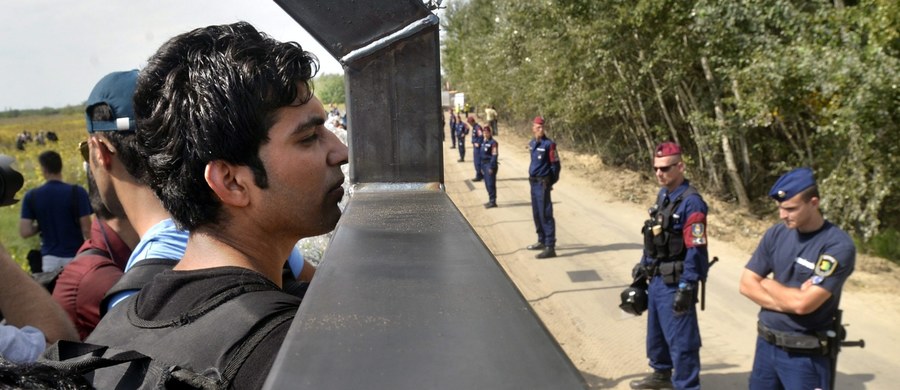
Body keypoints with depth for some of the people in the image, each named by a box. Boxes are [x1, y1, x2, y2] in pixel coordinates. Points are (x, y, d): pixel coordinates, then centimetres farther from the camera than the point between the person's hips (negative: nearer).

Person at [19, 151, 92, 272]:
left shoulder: (31, 196, 0)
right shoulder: (77, 192, -9)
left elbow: (24, 232, -3)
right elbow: (86, 229, -9)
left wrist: (43, 225, 15)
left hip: (50, 258, 3)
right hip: (75, 256, -3)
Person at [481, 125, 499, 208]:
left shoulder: (493, 142, -13)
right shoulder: (484, 142, 13)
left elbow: (494, 156, -16)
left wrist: (491, 167, -19)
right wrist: (482, 166, 17)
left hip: (490, 165, -9)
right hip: (484, 165, 9)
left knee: (491, 184, -7)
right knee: (487, 183, 13)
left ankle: (493, 202, -2)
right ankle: (491, 200, 23)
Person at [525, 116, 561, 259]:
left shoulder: (549, 144, -12)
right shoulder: (532, 144, 10)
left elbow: (556, 165, -10)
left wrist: (550, 182, -8)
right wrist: (532, 177, 17)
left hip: (543, 184, -8)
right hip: (533, 182, 8)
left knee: (545, 215, -9)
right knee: (536, 214, 16)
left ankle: (550, 247, -7)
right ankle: (542, 241, 31)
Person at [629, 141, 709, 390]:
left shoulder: (691, 202, -20)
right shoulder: (663, 195, 8)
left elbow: (696, 250, -22)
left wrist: (686, 288, -23)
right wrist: (643, 265, 20)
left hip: (675, 282, -9)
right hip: (657, 278, 9)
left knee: (680, 339, 0)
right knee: (656, 331, 23)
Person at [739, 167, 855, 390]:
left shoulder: (838, 246, -16)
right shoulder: (776, 234, 0)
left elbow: (803, 304, -23)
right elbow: (747, 284, 0)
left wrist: (768, 284, -5)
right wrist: (788, 299, -15)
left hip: (806, 356, -5)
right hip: (766, 345, 5)